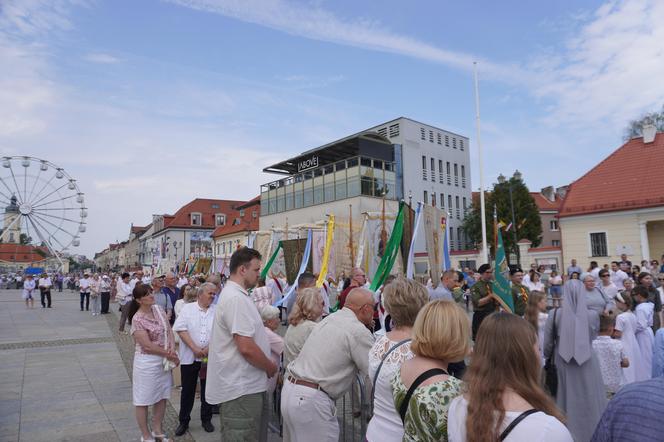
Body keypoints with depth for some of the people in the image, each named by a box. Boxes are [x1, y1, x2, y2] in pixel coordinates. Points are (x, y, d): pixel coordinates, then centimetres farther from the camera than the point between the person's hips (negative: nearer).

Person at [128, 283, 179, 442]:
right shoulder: (137, 319, -20)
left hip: (164, 361, 7)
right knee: (143, 400, 10)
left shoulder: (158, 309, 1)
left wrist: (172, 348, -13)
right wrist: (169, 355, -14)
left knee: (162, 397, 17)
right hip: (147, 363, -7)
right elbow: (148, 346, -21)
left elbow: (169, 330, 3)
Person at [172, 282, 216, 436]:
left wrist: (208, 349, -15)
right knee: (187, 390, 9)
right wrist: (194, 348, -15)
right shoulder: (187, 308, 0)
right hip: (189, 357, -1)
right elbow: (181, 329, -8)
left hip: (210, 357, 1)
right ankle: (183, 421, 26)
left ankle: (206, 419, 27)